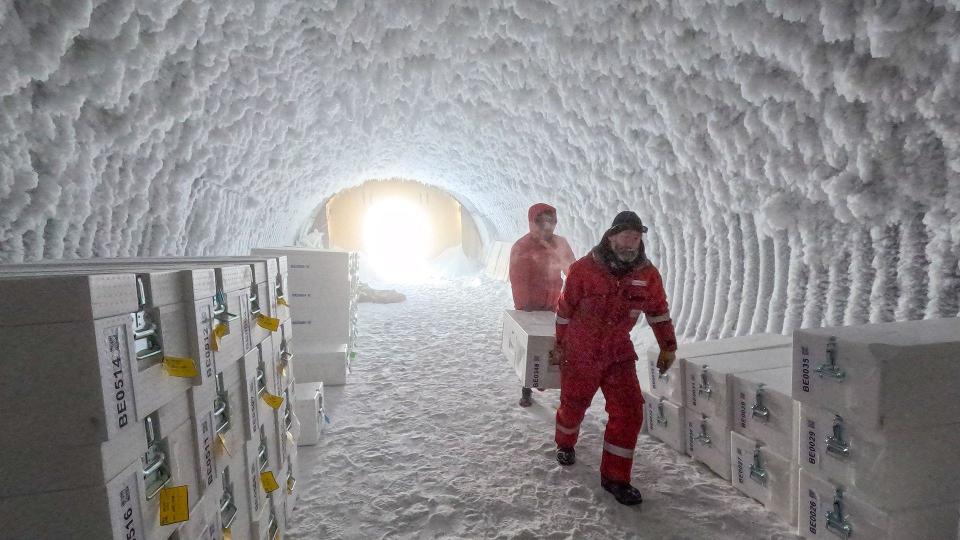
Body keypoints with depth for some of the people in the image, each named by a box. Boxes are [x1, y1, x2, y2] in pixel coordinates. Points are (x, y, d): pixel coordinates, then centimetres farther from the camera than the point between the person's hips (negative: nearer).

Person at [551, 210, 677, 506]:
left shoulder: (647, 274, -6)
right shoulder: (584, 269, -16)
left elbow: (658, 310, 10)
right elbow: (565, 310, -5)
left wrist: (668, 346, 11)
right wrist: (559, 345, 4)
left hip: (619, 354, 3)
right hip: (579, 353, -2)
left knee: (629, 411, -7)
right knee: (573, 405, 15)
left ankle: (615, 476, 11)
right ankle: (565, 445, 48)